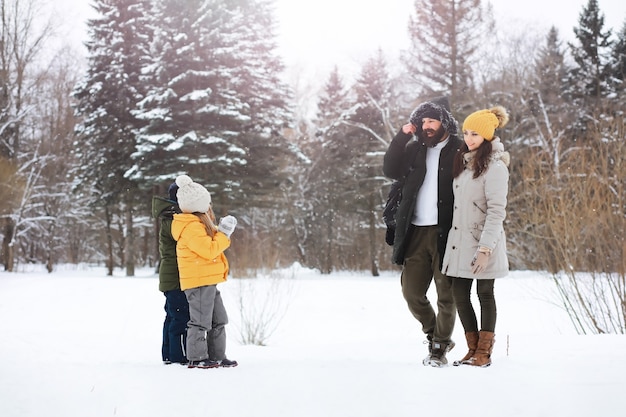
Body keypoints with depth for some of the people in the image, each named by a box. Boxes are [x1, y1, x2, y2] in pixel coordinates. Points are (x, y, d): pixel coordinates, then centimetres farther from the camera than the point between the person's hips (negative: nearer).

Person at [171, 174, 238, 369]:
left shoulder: (199, 224, 16)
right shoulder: (191, 227, -17)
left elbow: (211, 242, 24)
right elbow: (209, 250, -22)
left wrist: (222, 230, 11)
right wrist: (223, 233, -12)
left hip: (209, 281, 11)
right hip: (198, 281, -11)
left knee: (218, 320, 14)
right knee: (200, 320, -6)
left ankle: (217, 356, 20)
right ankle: (197, 358, 0)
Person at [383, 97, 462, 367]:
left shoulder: (459, 150, -1)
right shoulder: (415, 149, 14)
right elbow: (391, 170, 2)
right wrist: (403, 135, -3)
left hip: (446, 233, -4)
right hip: (417, 233, 5)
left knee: (446, 294, 1)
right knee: (411, 292, 6)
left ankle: (439, 348, 15)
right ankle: (435, 336, 27)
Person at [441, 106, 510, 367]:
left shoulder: (494, 166, -12)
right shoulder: (464, 161, 13)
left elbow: (497, 211, -17)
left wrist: (485, 248, -22)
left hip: (483, 243, -7)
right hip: (460, 240, 7)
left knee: (485, 294, 2)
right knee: (459, 294, 6)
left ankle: (484, 353, 10)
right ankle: (473, 348, 17)